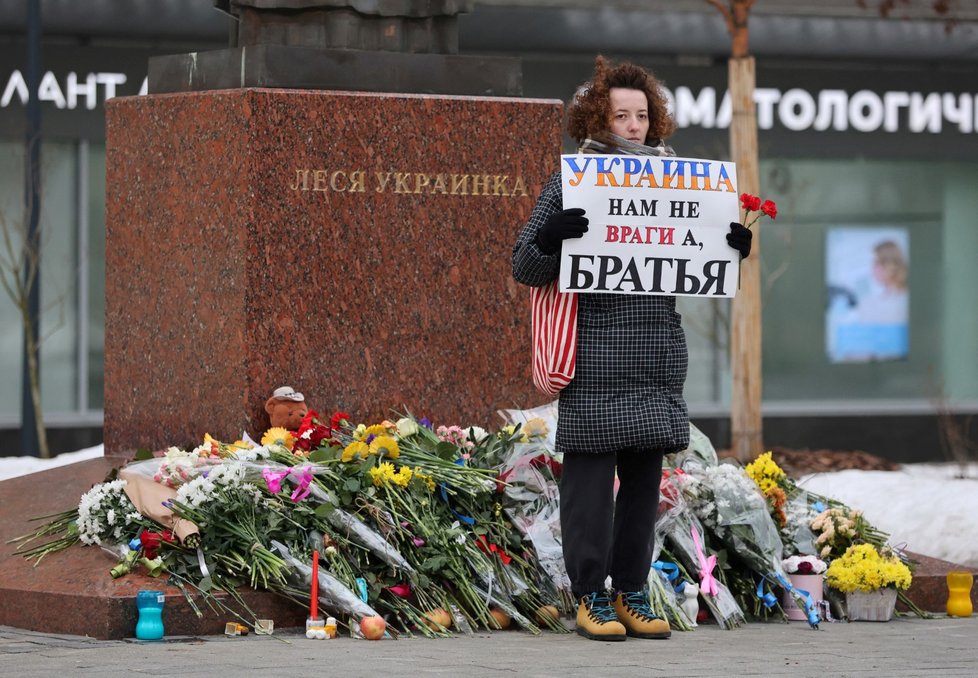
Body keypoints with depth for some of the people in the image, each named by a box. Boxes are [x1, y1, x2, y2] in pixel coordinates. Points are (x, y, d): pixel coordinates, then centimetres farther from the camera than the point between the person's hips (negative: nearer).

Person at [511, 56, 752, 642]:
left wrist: (734, 247, 2)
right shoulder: (569, 185, 1)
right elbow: (525, 267, -1)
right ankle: (591, 597, 5)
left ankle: (632, 593, 15)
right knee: (591, 477, -4)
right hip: (594, 361, -4)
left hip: (657, 361, 4)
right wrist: (548, 238, -22)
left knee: (645, 477, 7)